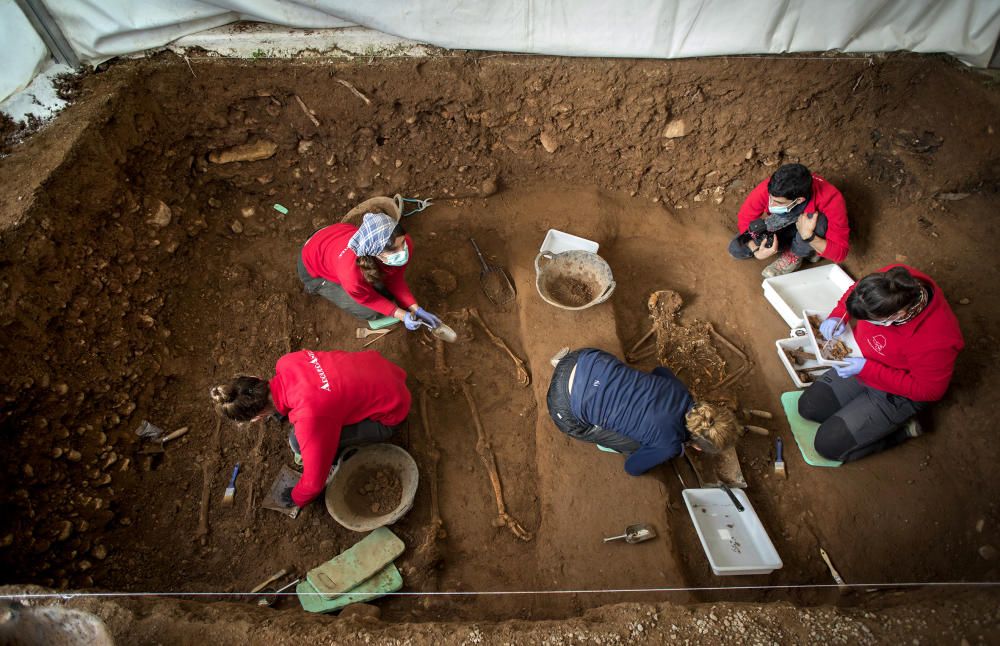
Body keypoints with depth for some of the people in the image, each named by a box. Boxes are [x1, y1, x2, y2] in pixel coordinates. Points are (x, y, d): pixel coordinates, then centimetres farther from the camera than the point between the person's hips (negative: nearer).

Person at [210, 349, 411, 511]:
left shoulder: (309, 418, -34)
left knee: (298, 441, -16)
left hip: (390, 414, -7)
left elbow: (314, 480, -18)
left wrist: (297, 498, 4)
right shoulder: (286, 363, -14)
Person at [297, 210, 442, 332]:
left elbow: (394, 278, -12)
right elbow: (367, 298, -23)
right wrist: (402, 315, -27)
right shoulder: (351, 273, -46)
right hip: (314, 268, -4)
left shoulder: (404, 244, -32)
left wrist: (415, 309, -18)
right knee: (371, 312, -7)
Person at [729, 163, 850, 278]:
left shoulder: (830, 199, -37)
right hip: (782, 226, 3)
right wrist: (756, 251, -30)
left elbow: (840, 252, -32)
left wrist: (808, 237, -48)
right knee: (736, 248, -17)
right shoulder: (766, 188, -33)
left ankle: (795, 255, -7)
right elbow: (744, 219, -16)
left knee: (818, 220, -38)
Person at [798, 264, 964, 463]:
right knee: (808, 406, 4)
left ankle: (902, 429, 9)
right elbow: (855, 291, -1)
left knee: (828, 444, -9)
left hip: (896, 393, -6)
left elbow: (926, 390, -22)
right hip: (862, 364, 6)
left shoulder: (936, 341, -38)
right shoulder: (892, 280, -24)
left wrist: (867, 369, -27)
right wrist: (838, 316, -18)